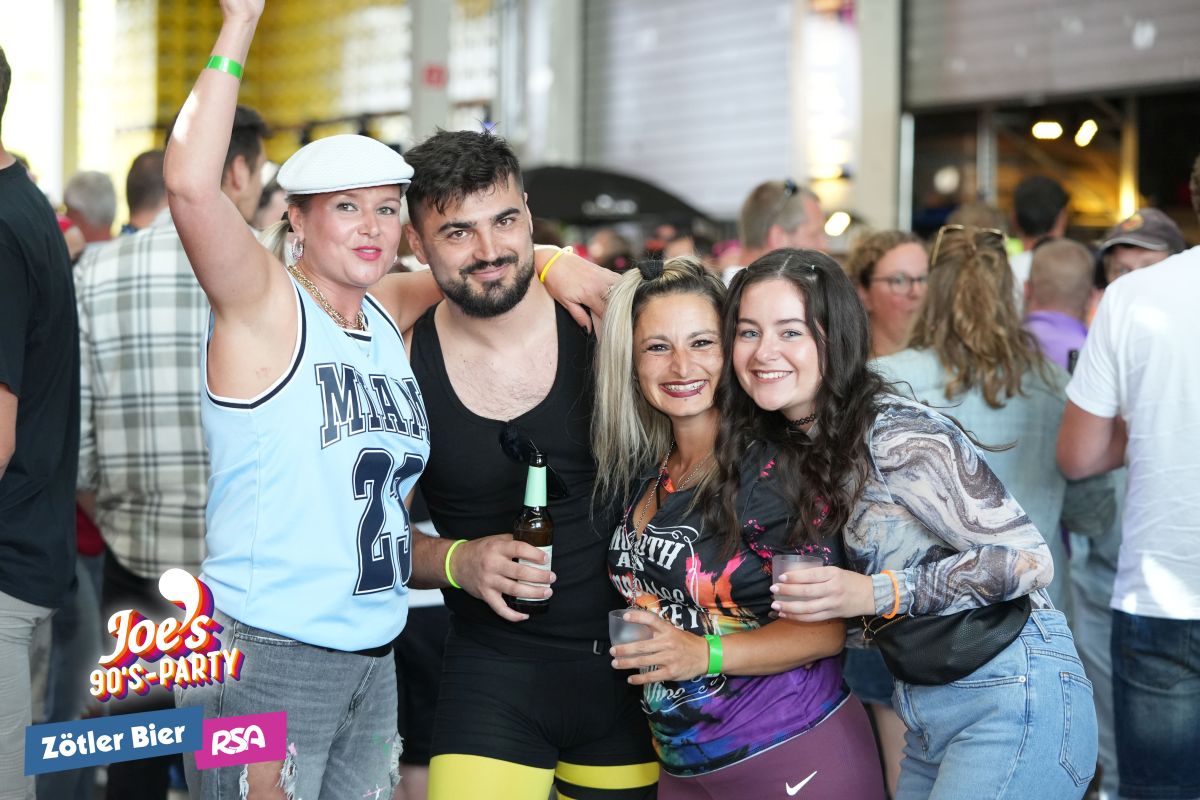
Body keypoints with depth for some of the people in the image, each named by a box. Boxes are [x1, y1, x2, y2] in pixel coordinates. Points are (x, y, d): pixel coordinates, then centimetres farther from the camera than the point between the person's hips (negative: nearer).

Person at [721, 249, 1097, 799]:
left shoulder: (896, 435, -17)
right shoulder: (789, 448, 8)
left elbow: (1029, 560, -18)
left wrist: (879, 593, -23)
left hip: (1012, 697, -8)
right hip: (928, 718, 8)